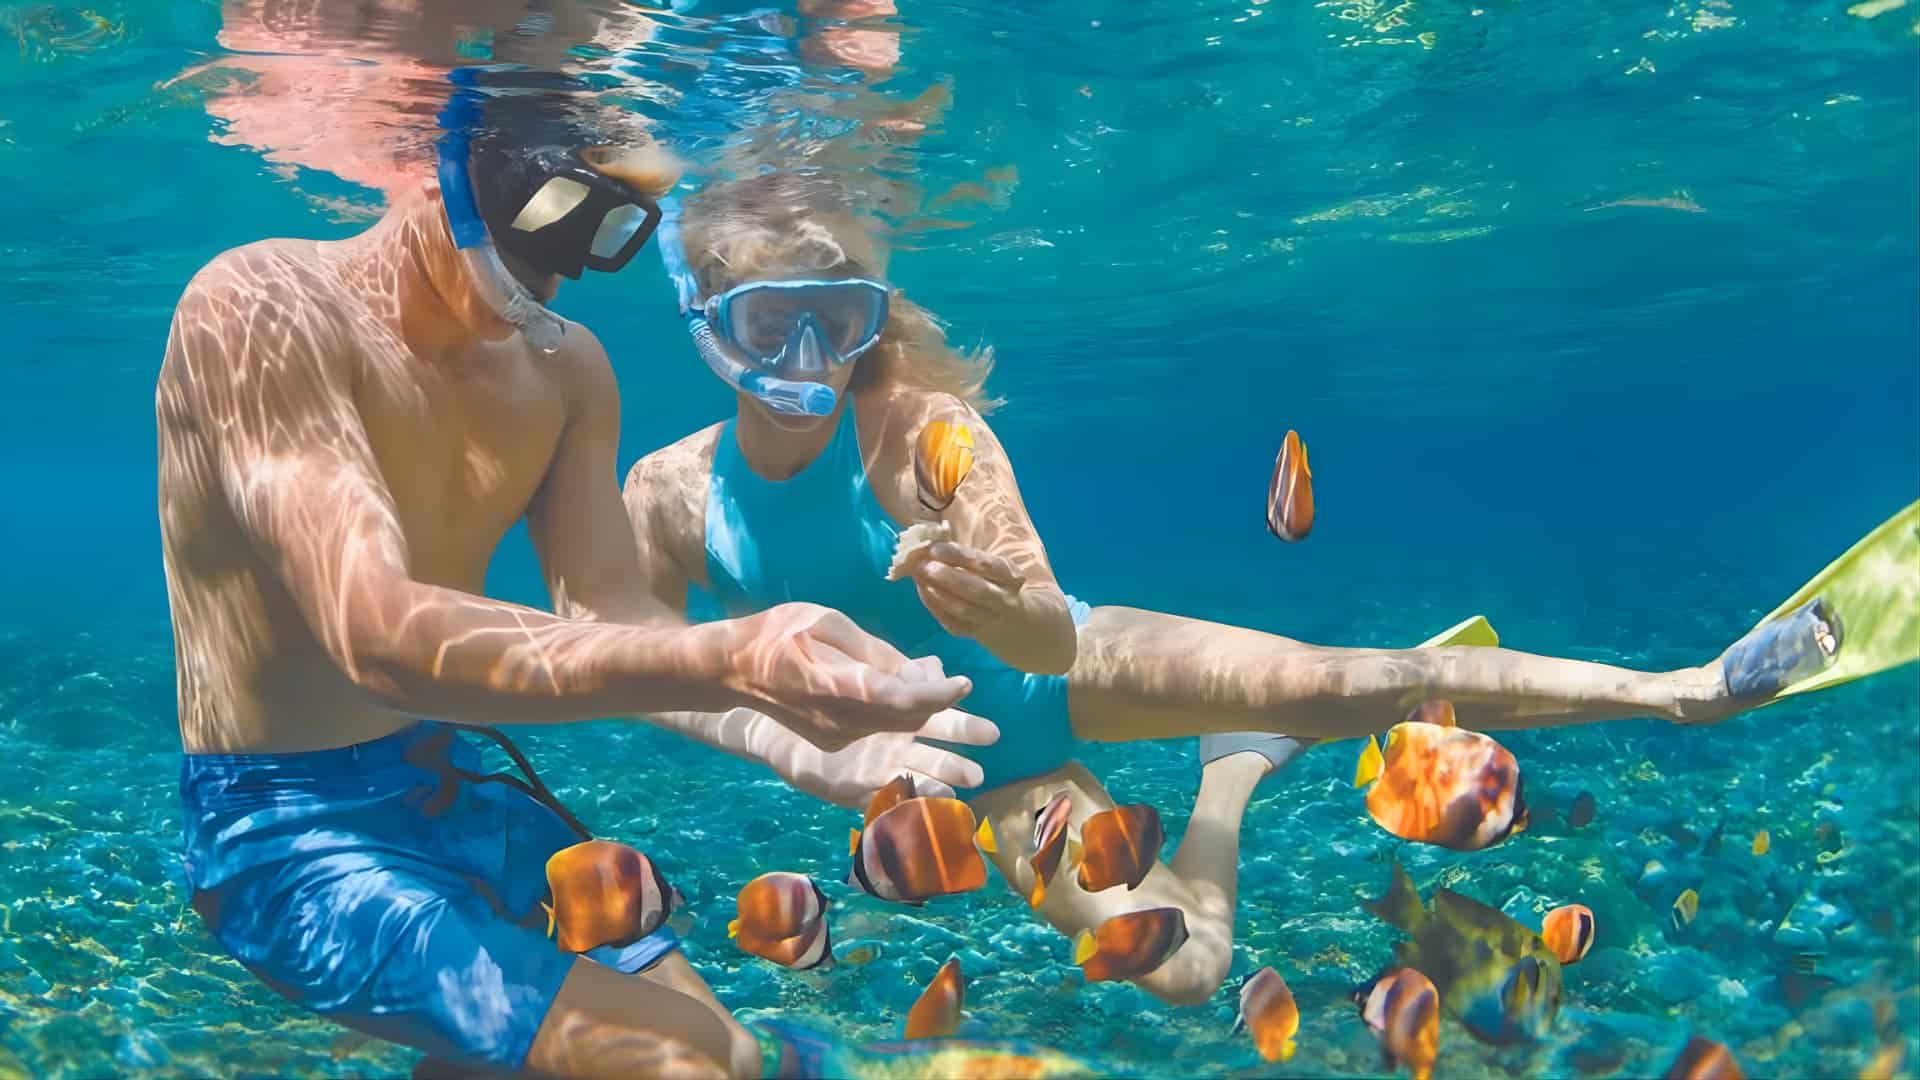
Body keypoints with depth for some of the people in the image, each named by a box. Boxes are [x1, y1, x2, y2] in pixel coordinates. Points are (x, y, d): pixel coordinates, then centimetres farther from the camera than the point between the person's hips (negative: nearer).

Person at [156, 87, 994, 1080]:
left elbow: (607, 620, -3)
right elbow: (379, 638, -33)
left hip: (459, 793, 7)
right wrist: (721, 659, -46)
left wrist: (785, 739, -23)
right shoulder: (259, 308, -20)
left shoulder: (565, 368, 2)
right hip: (289, 833, -7)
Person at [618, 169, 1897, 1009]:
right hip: (971, 757, 3)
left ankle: (1685, 689, -12)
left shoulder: (925, 428, -27)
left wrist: (1008, 609, -54)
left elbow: (1049, 637, -31)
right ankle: (1237, 769, 35)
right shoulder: (668, 495, -20)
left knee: (1349, 683, -23)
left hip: (1051, 670, -3)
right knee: (1180, 967, 5)